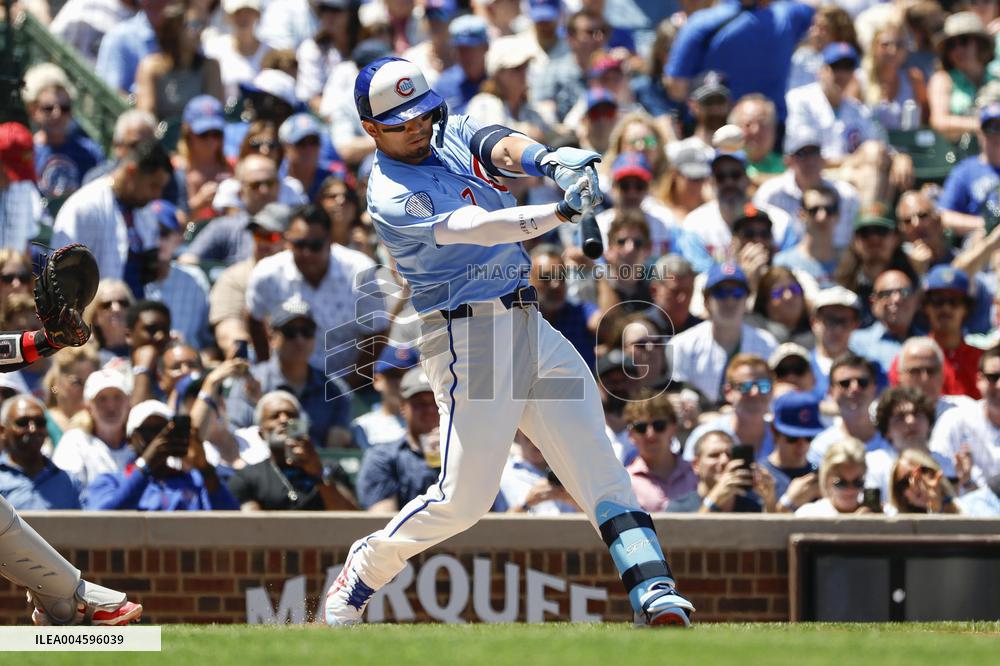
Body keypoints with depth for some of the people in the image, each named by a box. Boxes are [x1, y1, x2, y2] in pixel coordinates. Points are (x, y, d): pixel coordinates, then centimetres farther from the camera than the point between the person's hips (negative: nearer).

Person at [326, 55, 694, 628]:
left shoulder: (450, 135, 11)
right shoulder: (390, 195, -12)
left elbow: (499, 148, -10)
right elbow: (475, 227, -26)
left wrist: (546, 160, -34)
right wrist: (561, 212, -40)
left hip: (528, 323, 7)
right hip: (466, 336, -7)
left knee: (598, 463, -7)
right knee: (463, 500, -7)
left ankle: (654, 589, -18)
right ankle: (365, 570, 17)